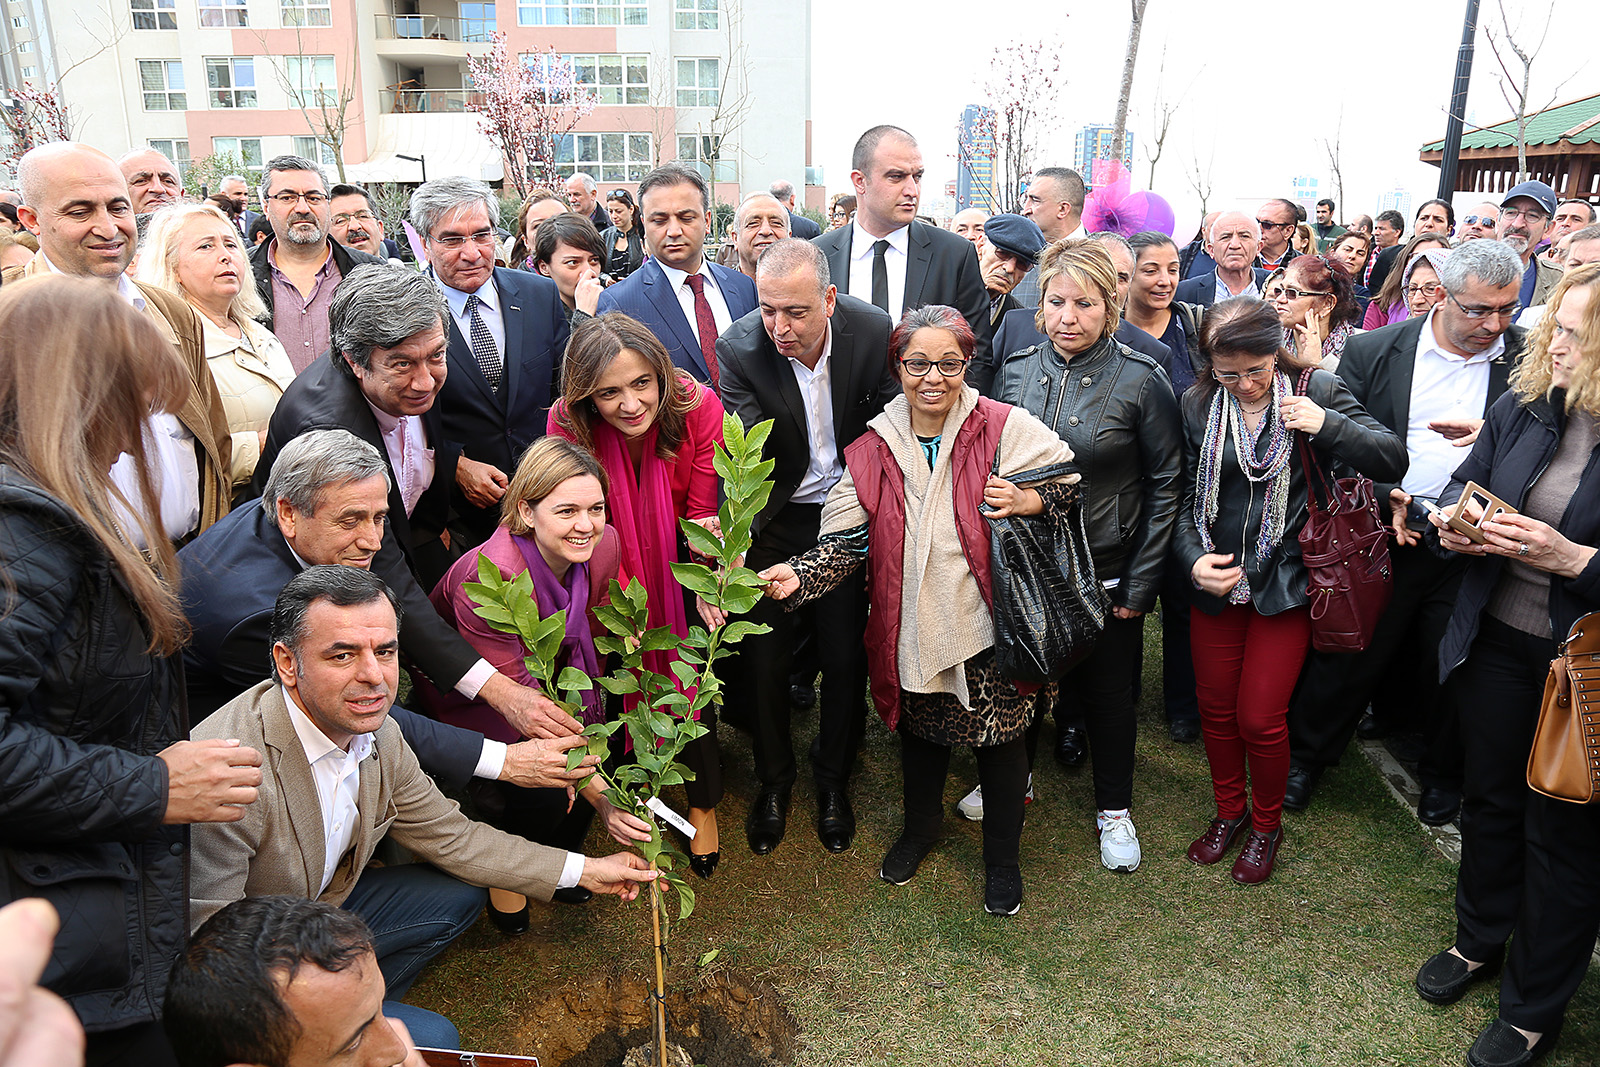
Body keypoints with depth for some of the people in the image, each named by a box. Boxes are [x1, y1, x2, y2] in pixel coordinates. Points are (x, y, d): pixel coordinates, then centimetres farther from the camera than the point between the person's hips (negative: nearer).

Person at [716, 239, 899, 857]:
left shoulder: (875, 332, -16)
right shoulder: (737, 349, -19)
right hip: (774, 521, 0)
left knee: (845, 656, 10)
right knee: (764, 658, 8)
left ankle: (833, 778, 36)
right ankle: (774, 780, 35)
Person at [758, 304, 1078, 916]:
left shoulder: (1006, 428, -10)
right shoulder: (872, 451, -4)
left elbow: (1069, 482, 1)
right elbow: (848, 539, -5)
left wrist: (1029, 501, -20)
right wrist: (797, 575, -22)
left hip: (987, 626, -2)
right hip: (912, 629, 2)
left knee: (998, 740, 12)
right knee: (919, 729, 21)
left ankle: (1002, 855, 39)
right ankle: (922, 822, 52)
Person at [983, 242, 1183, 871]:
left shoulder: (1141, 381, -12)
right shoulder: (1014, 371, -3)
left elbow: (1164, 487, -7)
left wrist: (1140, 586, -9)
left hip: (1106, 574, -2)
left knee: (1109, 694, 13)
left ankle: (1114, 811, 35)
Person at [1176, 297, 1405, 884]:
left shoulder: (1318, 390, -7)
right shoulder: (1198, 404, -1)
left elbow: (1394, 460, -9)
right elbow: (1183, 497, 3)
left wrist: (1327, 425, -23)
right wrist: (1194, 559, -12)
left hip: (1284, 584, -2)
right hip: (1216, 582, 3)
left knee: (1260, 718, 2)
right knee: (1215, 708, 14)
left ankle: (1266, 824, 30)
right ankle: (1229, 811, 39)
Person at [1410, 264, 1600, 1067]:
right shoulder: (1524, 406, -2)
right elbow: (1465, 485, 10)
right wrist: (1455, 527, -9)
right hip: (1495, 640, 5)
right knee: (1489, 798, 22)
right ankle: (1480, 939, 47)